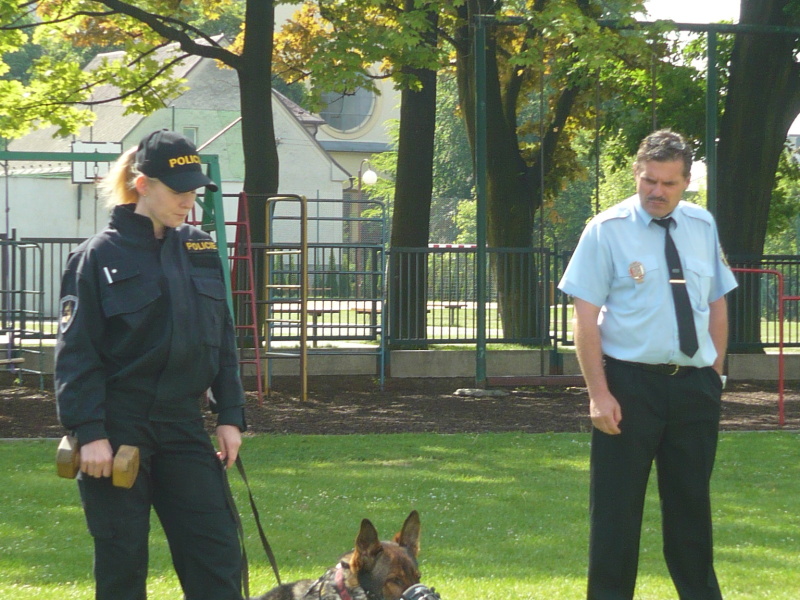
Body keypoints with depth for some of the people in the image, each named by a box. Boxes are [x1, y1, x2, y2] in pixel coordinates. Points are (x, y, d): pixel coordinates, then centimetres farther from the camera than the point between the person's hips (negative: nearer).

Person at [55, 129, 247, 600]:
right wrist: (88, 433, -15)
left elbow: (224, 340, 14)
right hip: (118, 431, -4)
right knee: (121, 560, 2)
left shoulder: (201, 251, 9)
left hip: (184, 424, 4)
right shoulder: (100, 256, -6)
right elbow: (76, 353, -8)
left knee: (218, 548, -2)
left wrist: (231, 416, 6)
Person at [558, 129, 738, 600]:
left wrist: (715, 375, 7)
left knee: (692, 502, 13)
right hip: (631, 384, -4)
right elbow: (586, 317, -8)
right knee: (618, 505, 1)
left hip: (695, 385, 4)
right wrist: (599, 393, -14)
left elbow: (717, 305, 15)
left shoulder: (703, 227, 7)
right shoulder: (608, 230, -6)